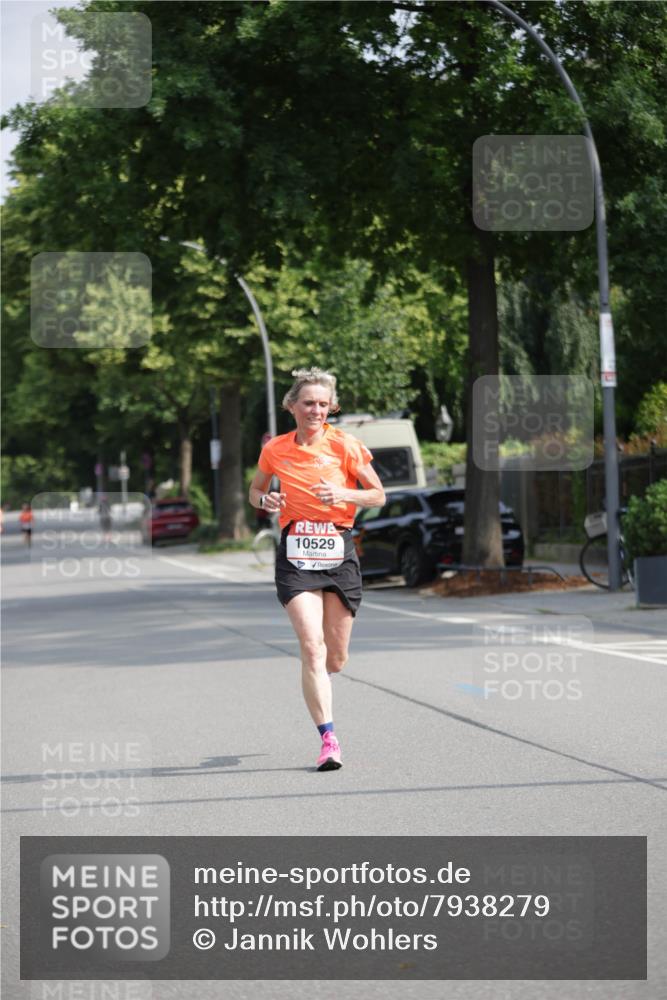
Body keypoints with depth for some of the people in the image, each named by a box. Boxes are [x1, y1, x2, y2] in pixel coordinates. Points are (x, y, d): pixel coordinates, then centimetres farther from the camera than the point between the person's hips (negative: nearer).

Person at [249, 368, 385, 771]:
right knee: (312, 647, -16)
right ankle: (329, 739, -14)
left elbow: (378, 495, 3)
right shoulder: (275, 449, 4)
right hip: (296, 553, 0)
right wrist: (266, 500, -3)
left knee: (336, 658, 6)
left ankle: (315, 684, 44)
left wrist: (343, 494, -15)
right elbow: (256, 491, 20)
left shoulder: (345, 445, -1)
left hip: (339, 552, 0)